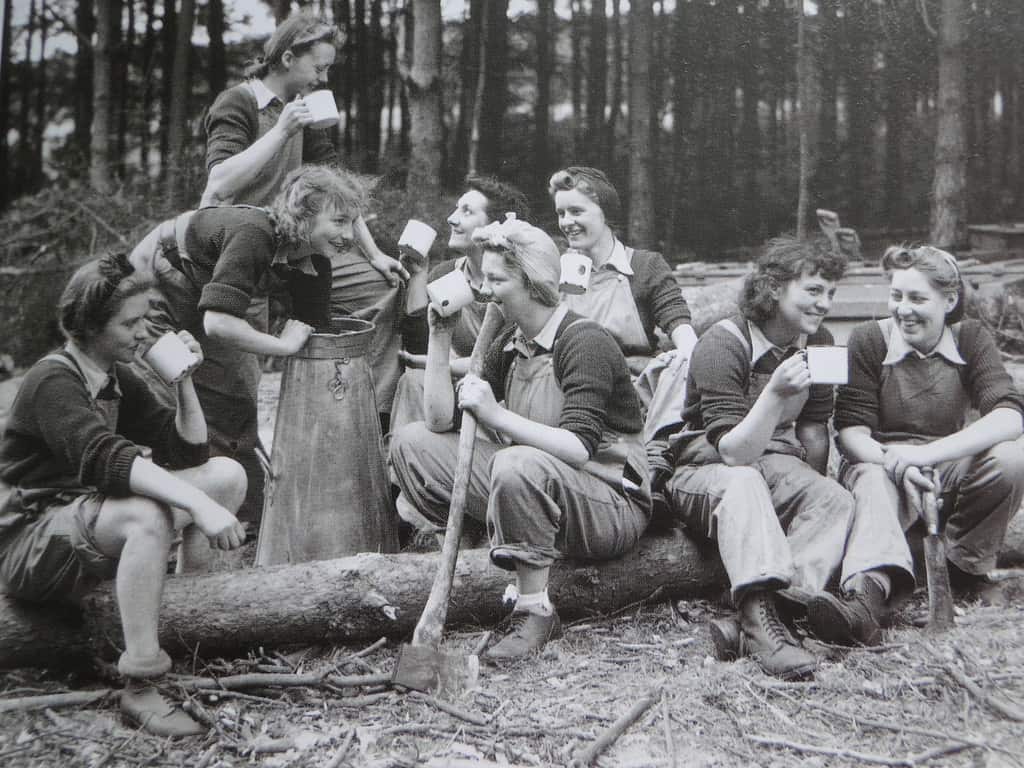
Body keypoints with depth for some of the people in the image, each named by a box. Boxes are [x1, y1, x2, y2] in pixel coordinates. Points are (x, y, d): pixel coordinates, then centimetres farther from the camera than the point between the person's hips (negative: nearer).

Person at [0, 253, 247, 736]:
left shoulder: (118, 379, 8)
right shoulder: (53, 382, -19)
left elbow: (189, 453, 5)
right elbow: (106, 458, -37)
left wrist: (183, 379, -8)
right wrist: (199, 503, -45)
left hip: (89, 522, 8)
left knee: (229, 474, -3)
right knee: (148, 514, -40)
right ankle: (140, 689, -34)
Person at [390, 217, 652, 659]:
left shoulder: (585, 343, -17)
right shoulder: (509, 345, 7)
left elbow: (579, 449, -29)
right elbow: (440, 421, 2)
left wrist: (496, 415, -31)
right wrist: (439, 339, -4)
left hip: (614, 506, -7)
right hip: (533, 492, 8)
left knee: (519, 464, -40)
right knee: (411, 442, 0)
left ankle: (535, 613, -24)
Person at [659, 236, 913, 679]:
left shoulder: (818, 342, 3)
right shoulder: (724, 344, -18)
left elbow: (813, 432, 13)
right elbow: (733, 452, -25)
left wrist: (812, 490, 10)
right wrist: (776, 394, -37)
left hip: (774, 464, 6)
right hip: (705, 470, -5)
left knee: (835, 502, -25)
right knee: (743, 484, -39)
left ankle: (758, 618, -40)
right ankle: (761, 617, -52)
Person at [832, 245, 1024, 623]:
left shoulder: (970, 338, -1)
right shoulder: (868, 340, -4)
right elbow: (851, 431, -11)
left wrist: (926, 453, -32)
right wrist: (898, 464, -33)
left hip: (947, 469, 2)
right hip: (880, 463, -2)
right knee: (874, 483, -36)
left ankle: (965, 566, -6)